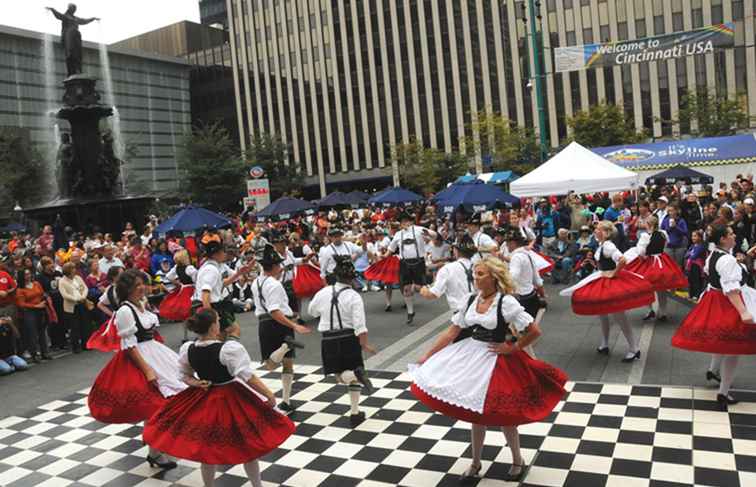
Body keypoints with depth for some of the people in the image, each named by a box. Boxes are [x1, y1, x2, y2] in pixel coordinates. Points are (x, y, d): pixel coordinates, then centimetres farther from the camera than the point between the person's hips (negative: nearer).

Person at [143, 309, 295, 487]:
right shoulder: (230, 348, -25)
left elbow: (185, 375, 7)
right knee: (248, 447, 15)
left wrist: (196, 383, -6)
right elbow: (248, 376, -24)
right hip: (231, 400, -4)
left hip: (203, 400, 4)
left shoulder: (186, 349, -7)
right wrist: (269, 394, -16)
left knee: (207, 448, 20)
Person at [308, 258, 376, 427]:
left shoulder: (323, 292, -2)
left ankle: (356, 374, -25)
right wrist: (364, 344, -12)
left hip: (329, 340, 1)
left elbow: (312, 311, 17)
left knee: (341, 375, 11)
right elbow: (359, 324, -18)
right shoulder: (354, 296, -11)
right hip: (349, 338, -1)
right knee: (352, 376, 14)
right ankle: (355, 414, 15)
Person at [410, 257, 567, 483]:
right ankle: (475, 463, 34)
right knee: (475, 412, 15)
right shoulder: (472, 299, 0)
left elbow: (535, 331, -19)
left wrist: (512, 348, -12)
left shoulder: (506, 302, -18)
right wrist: (428, 355, 1)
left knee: (502, 415, 8)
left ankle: (518, 461, 35)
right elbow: (452, 332, 3)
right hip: (472, 357, 5)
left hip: (497, 360, -5)